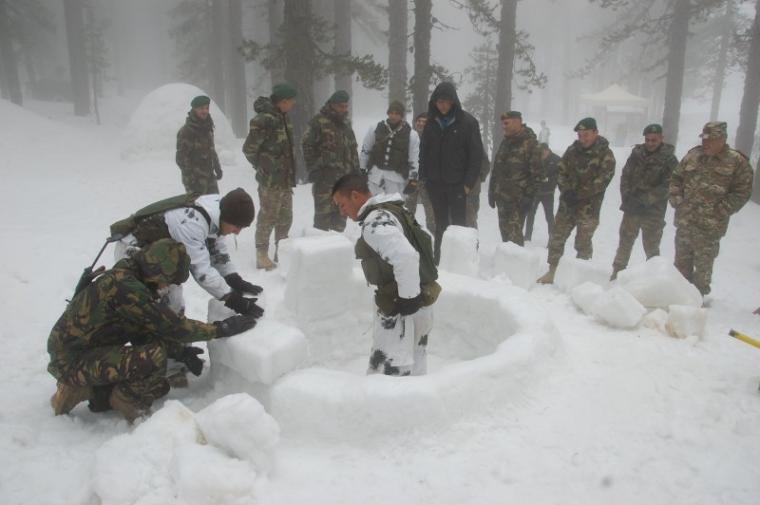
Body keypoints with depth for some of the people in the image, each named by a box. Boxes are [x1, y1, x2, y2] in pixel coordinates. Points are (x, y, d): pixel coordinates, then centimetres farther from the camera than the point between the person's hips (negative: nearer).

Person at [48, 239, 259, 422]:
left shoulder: (127, 276, 3)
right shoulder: (125, 287, -27)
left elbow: (141, 330, 10)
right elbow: (170, 325, -26)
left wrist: (181, 350, 1)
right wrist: (221, 328, -18)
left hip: (86, 349, 9)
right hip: (72, 360, -9)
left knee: (158, 384, 13)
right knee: (154, 355, -27)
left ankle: (84, 389, 14)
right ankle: (125, 403, -2)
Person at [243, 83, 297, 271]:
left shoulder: (282, 117, 10)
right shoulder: (264, 119, -18)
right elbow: (249, 149, -16)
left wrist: (290, 173, 14)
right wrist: (262, 168, -6)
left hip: (285, 179, 9)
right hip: (271, 180, -9)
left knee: (285, 217, 15)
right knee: (268, 217, 0)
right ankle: (262, 255, 11)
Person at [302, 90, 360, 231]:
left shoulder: (346, 123, 16)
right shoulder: (318, 122, -7)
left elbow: (353, 149, 21)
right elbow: (308, 147, -10)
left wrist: (356, 171, 15)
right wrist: (314, 171, -14)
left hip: (345, 178, 7)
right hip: (325, 178, -7)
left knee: (341, 214, 12)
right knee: (323, 213, -5)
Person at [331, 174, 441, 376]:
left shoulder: (375, 223, -19)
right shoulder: (392, 210, 12)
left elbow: (406, 257, -33)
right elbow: (424, 241, 21)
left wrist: (408, 297, -23)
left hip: (402, 309, -10)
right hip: (422, 301, 10)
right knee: (414, 369, 21)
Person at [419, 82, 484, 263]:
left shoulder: (468, 122, -6)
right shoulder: (432, 122, 6)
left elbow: (476, 154, -7)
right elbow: (423, 151, 12)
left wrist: (469, 182, -11)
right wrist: (424, 177, 4)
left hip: (457, 184, -4)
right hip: (435, 183, 4)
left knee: (458, 224, 0)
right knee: (440, 224, 12)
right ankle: (438, 261, 19)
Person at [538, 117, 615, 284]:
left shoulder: (606, 155, -8)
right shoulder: (573, 150, 5)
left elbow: (601, 181, -15)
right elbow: (561, 171, 5)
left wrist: (578, 194, -18)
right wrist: (566, 192, -12)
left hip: (589, 207, -4)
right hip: (567, 204, 5)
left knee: (583, 243, 2)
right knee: (556, 238, 7)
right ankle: (551, 273, 18)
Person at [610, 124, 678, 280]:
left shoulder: (669, 160, -7)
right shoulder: (636, 154, 4)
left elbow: (667, 187, -14)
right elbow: (625, 176, 5)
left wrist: (644, 201, -21)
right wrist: (626, 197, -10)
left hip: (653, 212, -3)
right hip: (631, 208, 4)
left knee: (651, 247, 6)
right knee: (625, 242, 13)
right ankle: (617, 273, 25)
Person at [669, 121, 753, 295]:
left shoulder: (737, 161, -6)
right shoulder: (693, 155, 5)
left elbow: (742, 191, -6)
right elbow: (676, 178, 14)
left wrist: (720, 211, -12)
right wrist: (677, 201, 1)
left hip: (710, 226, -4)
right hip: (684, 221, 5)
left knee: (704, 264, 5)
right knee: (682, 260, 15)